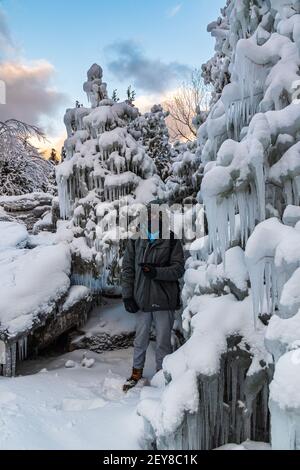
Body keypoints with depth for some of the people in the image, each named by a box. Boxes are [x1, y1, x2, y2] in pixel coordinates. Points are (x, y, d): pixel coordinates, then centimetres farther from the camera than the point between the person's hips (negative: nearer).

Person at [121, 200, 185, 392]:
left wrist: (156, 272, -20)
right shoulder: (136, 241, 5)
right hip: (142, 300, 2)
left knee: (163, 342, 10)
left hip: (164, 300, -2)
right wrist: (127, 295, -1)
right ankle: (137, 372, 33)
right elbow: (128, 269, 6)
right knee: (141, 339, 14)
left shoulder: (172, 240, -1)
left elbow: (179, 269, -5)